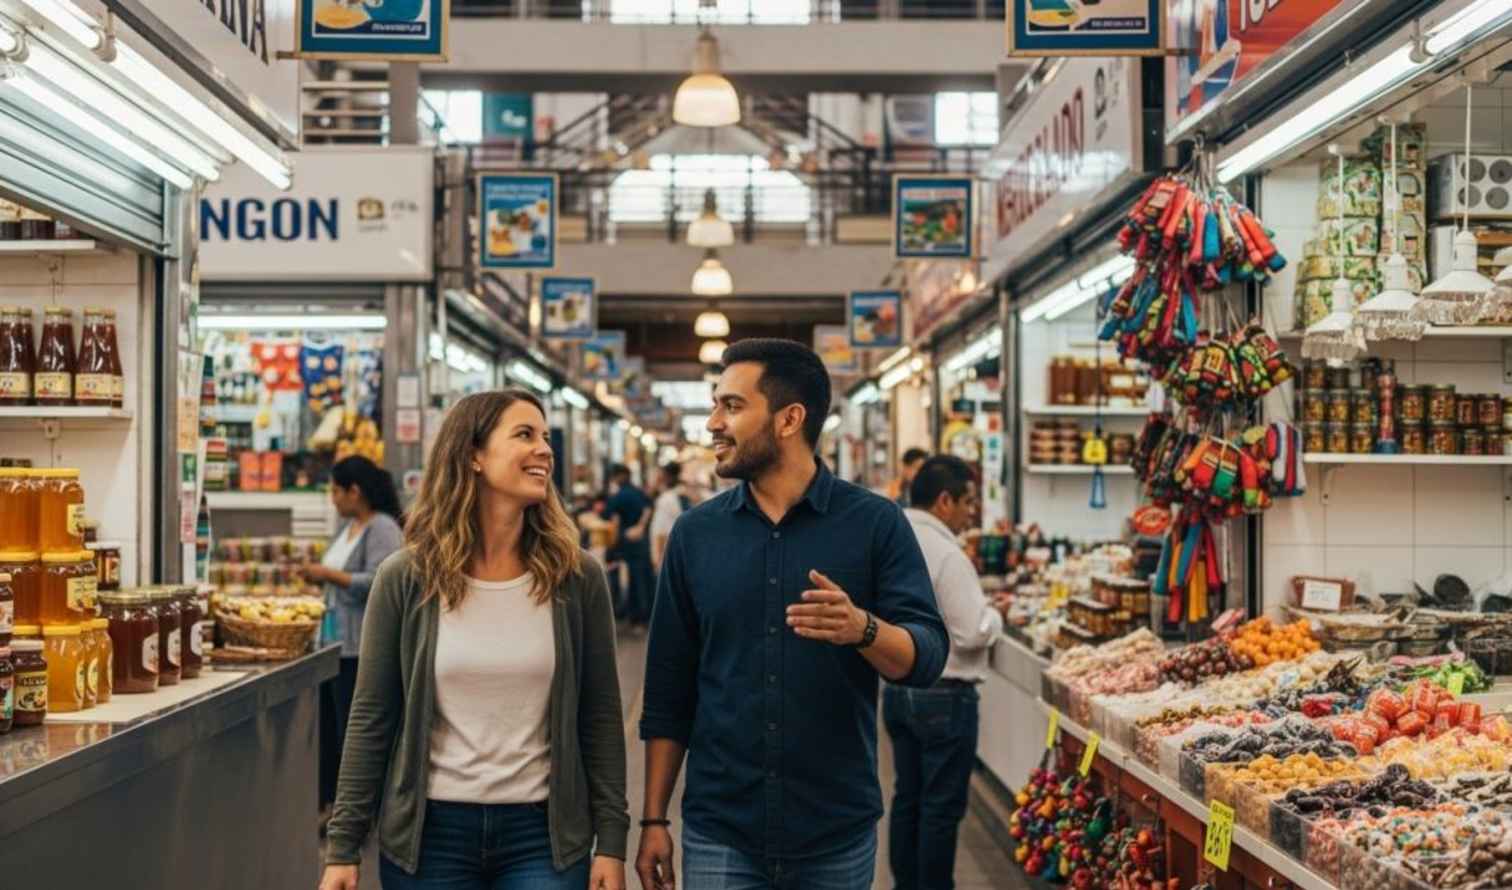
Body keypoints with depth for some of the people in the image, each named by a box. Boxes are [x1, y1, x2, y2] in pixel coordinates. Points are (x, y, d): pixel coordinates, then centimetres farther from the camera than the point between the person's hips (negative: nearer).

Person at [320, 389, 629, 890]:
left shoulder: (577, 578, -2)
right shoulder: (406, 579, -4)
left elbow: (600, 717, 1)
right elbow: (372, 719, 0)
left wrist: (611, 839, -3)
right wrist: (343, 846, -2)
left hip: (544, 832, 0)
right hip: (429, 831, 0)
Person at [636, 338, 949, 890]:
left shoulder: (874, 523, -4)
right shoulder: (695, 533, 3)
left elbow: (927, 657, -10)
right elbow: (669, 690, 6)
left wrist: (863, 629, -31)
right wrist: (654, 819, 4)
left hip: (838, 833, -1)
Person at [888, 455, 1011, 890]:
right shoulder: (946, 554, -19)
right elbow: (973, 634, -22)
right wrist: (994, 613, -2)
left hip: (896, 689, 8)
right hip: (943, 695, -8)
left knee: (907, 798, 16)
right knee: (942, 806, 2)